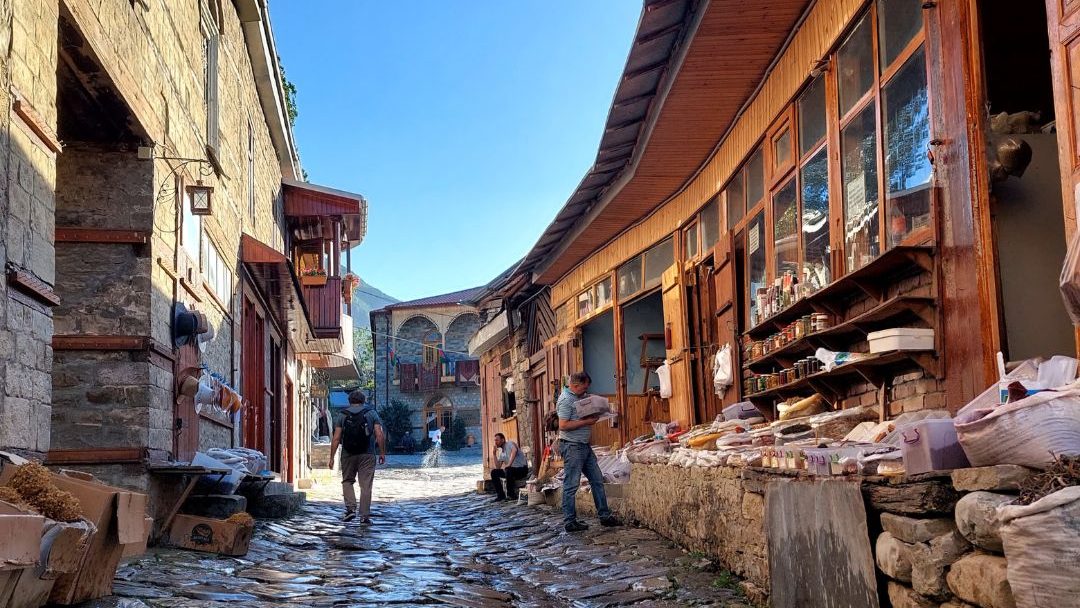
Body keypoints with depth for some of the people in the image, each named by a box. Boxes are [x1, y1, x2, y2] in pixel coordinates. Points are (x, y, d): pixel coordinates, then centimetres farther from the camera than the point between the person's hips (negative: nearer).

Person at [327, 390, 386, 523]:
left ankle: (350, 508, 0)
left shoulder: (342, 415, 6)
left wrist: (332, 458, 0)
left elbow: (336, 438, -1)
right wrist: (382, 453, 1)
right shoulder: (372, 413, 5)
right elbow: (380, 435, -5)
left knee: (347, 481, 17)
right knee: (366, 485, 2)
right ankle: (364, 516, 1)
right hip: (367, 455, -1)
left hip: (348, 454, 1)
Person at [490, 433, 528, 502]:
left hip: (522, 469, -8)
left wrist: (509, 464, -33)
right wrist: (494, 455, 4)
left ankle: (510, 494, -21)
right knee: (494, 472, -2)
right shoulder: (502, 453, 15)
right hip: (511, 471, 8)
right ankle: (501, 494, -2)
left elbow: (514, 450, -32)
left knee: (508, 470, -37)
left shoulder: (510, 444, -8)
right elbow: (498, 467, 11)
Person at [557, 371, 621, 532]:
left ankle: (605, 516, 18)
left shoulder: (580, 397, 14)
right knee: (572, 484, -4)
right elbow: (563, 425, -22)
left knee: (597, 480, 11)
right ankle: (569, 522, 1)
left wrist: (593, 417, 9)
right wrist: (586, 422, -19)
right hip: (572, 446, -10)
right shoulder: (566, 400, -14)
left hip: (584, 445, 10)